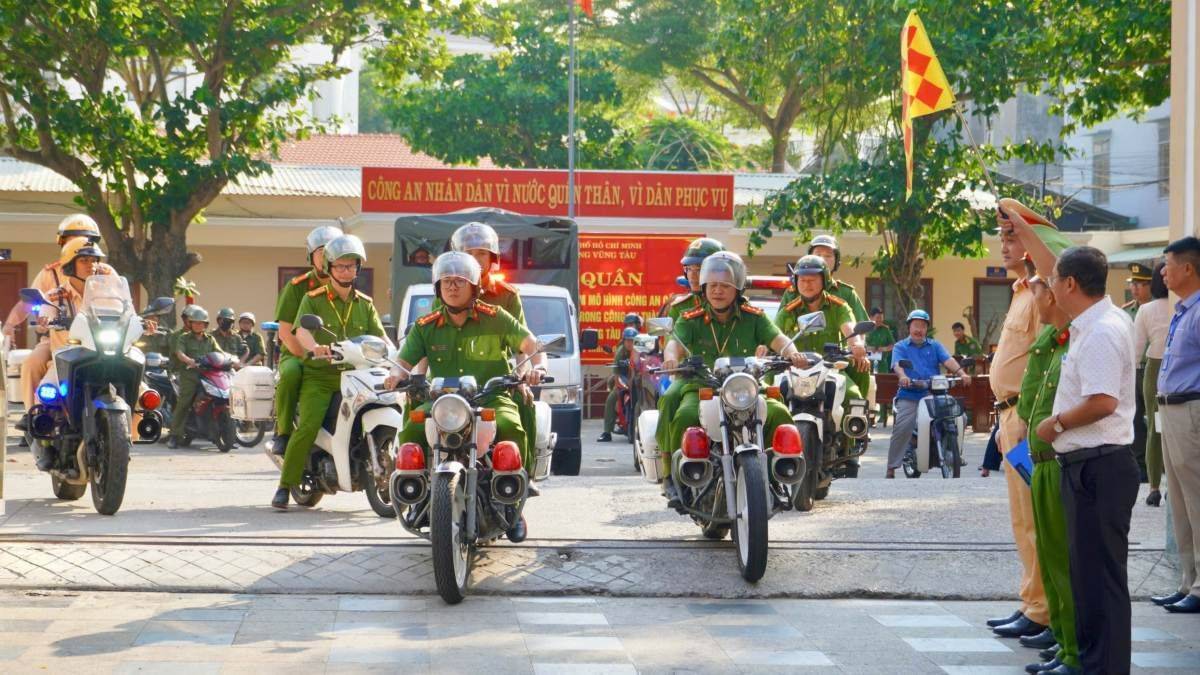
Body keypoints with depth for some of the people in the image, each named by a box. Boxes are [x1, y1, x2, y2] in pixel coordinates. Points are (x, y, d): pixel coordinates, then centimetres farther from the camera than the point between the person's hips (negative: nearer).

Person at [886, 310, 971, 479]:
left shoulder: (935, 346, 18)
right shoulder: (901, 346, 11)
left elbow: (948, 360, 1)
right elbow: (897, 364, -8)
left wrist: (961, 373, -18)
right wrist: (902, 376, -31)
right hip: (909, 396, -2)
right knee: (902, 428, -21)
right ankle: (891, 468, -16)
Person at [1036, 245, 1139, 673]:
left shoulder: (1101, 333, -20)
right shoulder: (1097, 323, 11)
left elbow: (1103, 402, -28)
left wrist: (1056, 423, -15)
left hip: (1098, 466, -11)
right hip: (1088, 464, 11)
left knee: (1100, 574, -6)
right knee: (1086, 569, 17)